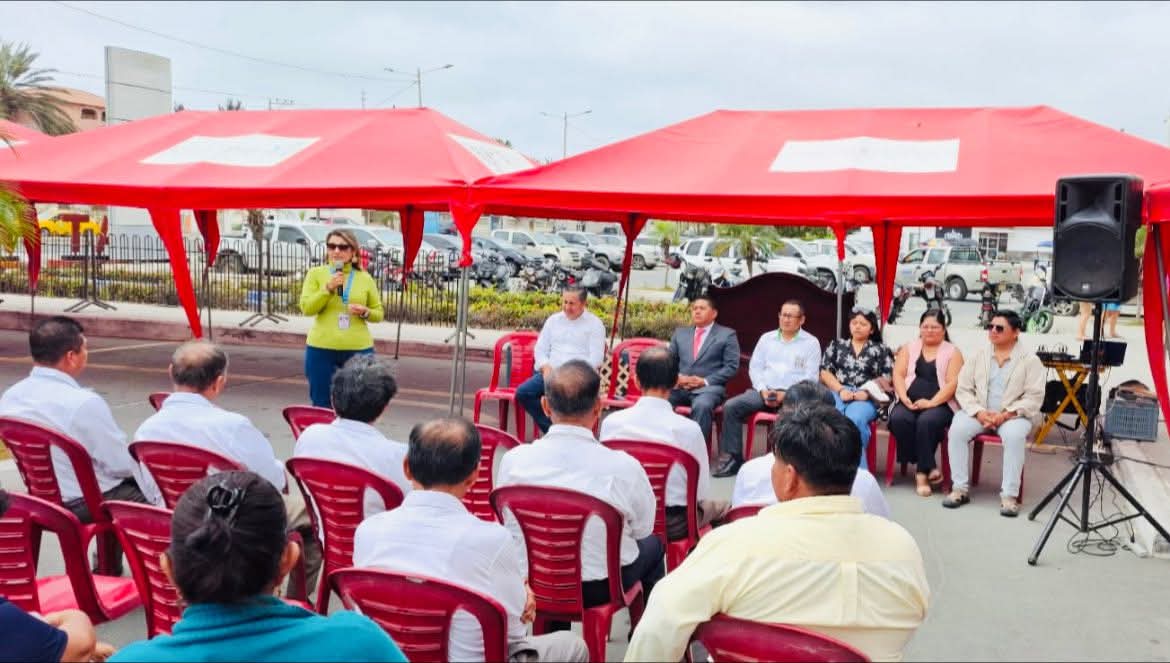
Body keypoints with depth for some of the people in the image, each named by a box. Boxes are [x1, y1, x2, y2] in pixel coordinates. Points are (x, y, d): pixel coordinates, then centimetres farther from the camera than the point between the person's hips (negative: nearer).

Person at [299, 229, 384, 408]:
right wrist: (328, 288, -15)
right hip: (321, 348, 0)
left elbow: (379, 313, 11)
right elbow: (306, 308, -5)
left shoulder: (365, 278, 6)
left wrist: (365, 312, -10)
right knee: (321, 405, 8)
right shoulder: (316, 273, 3)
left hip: (358, 349, 1)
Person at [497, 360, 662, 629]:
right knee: (653, 544, 27)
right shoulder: (624, 467, -25)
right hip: (599, 588, -2)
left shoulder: (514, 460, -19)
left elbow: (508, 524, -3)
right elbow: (643, 528, -7)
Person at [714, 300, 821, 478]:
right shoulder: (766, 338, 17)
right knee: (731, 407, -20)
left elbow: (810, 377, -1)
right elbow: (755, 368, 12)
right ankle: (733, 458, -15)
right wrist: (763, 390, -7)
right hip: (764, 390, 3)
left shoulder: (811, 342, 7)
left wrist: (787, 394, -14)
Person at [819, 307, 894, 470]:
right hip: (837, 393, 1)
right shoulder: (836, 345, 22)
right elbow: (825, 372, 12)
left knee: (854, 419, -37)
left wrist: (866, 393, -9)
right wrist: (841, 390, -6)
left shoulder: (881, 350, 17)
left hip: (865, 399, -1)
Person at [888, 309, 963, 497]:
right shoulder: (909, 348, 18)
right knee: (898, 419, -30)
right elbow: (898, 375, 6)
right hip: (909, 402, 2)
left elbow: (952, 383, -3)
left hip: (939, 404, -2)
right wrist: (904, 398, -12)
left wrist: (931, 402, -17)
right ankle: (930, 468, -19)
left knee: (927, 421, -34)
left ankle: (921, 472, -20)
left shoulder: (952, 352, 9)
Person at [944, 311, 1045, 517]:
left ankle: (1009, 495, -27)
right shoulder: (978, 356, 10)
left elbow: (1034, 398, -8)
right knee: (957, 429, -26)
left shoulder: (1030, 360, 0)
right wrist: (979, 412, -13)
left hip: (1014, 415, -3)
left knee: (1013, 435, -36)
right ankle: (960, 489, -18)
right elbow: (963, 389, 5)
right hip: (979, 412, 3)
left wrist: (1006, 415, -20)